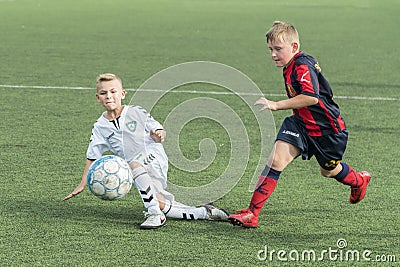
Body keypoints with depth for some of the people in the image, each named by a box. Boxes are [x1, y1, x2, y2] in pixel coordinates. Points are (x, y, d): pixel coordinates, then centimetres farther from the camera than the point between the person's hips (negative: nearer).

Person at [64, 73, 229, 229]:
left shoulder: (136, 113, 0)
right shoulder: (100, 127, 7)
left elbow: (159, 131, 1)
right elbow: (92, 157, 8)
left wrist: (158, 135, -23)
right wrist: (83, 184, 2)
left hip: (154, 157, -4)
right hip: (139, 172, 4)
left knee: (134, 165, -37)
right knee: (162, 205, -10)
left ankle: (155, 214, -37)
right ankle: (204, 212, 5)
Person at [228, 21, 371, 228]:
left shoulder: (303, 66, -27)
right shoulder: (290, 66, 3)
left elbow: (312, 97, -42)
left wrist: (277, 105, -42)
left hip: (327, 129, -7)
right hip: (301, 123, 7)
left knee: (329, 170, 18)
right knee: (276, 158, -15)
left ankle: (359, 181, 55)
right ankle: (252, 213, -21)